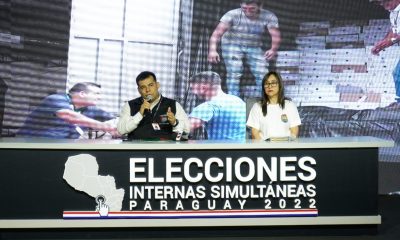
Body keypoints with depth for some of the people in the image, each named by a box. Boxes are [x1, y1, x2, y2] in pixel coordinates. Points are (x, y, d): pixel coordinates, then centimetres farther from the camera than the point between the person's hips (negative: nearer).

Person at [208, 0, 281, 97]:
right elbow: (217, 32, -34)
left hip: (254, 48, 2)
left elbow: (276, 35, -24)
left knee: (263, 74, -6)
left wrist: (273, 49, -45)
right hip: (232, 45, -2)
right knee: (234, 73, -16)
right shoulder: (233, 14, -25)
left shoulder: (269, 17, -16)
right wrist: (212, 50, -49)